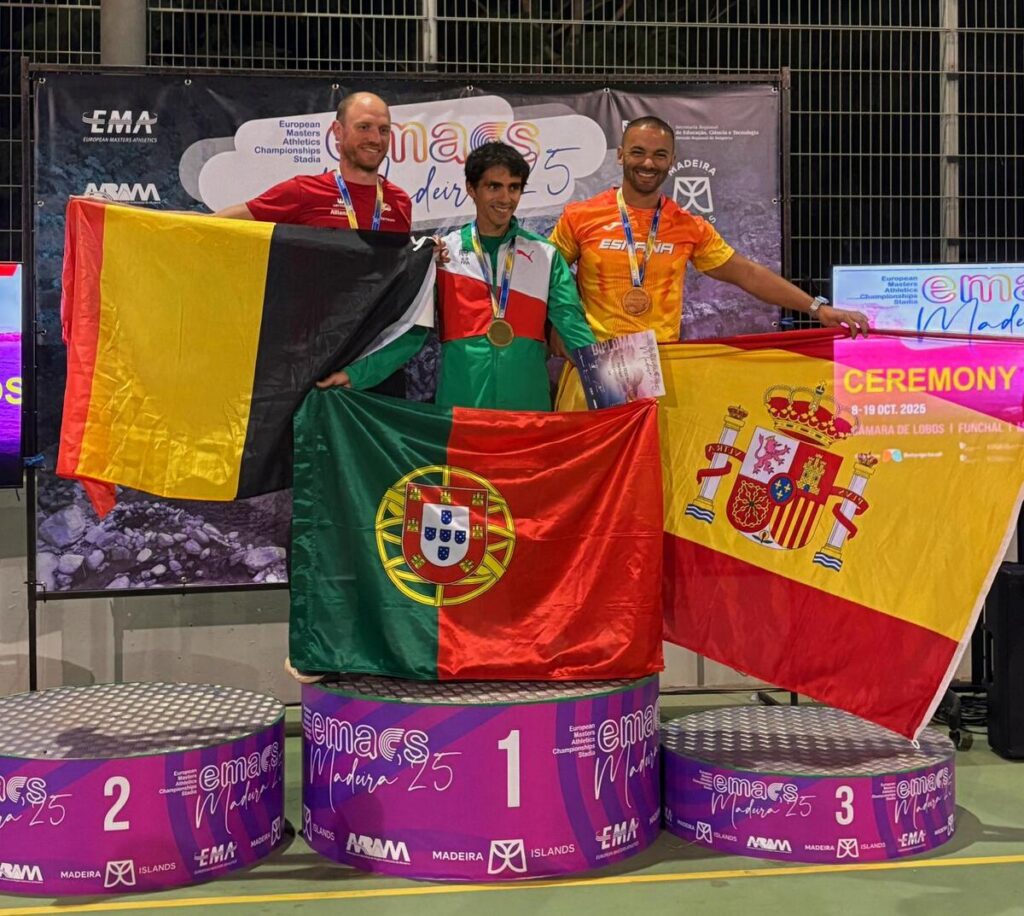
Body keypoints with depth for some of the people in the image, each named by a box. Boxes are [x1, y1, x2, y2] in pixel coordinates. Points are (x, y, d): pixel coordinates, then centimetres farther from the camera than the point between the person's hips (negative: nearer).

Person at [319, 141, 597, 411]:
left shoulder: (545, 255, 8)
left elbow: (572, 324, 1)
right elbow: (411, 329, 3)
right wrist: (356, 373, -8)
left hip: (528, 406, 1)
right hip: (460, 404, -1)